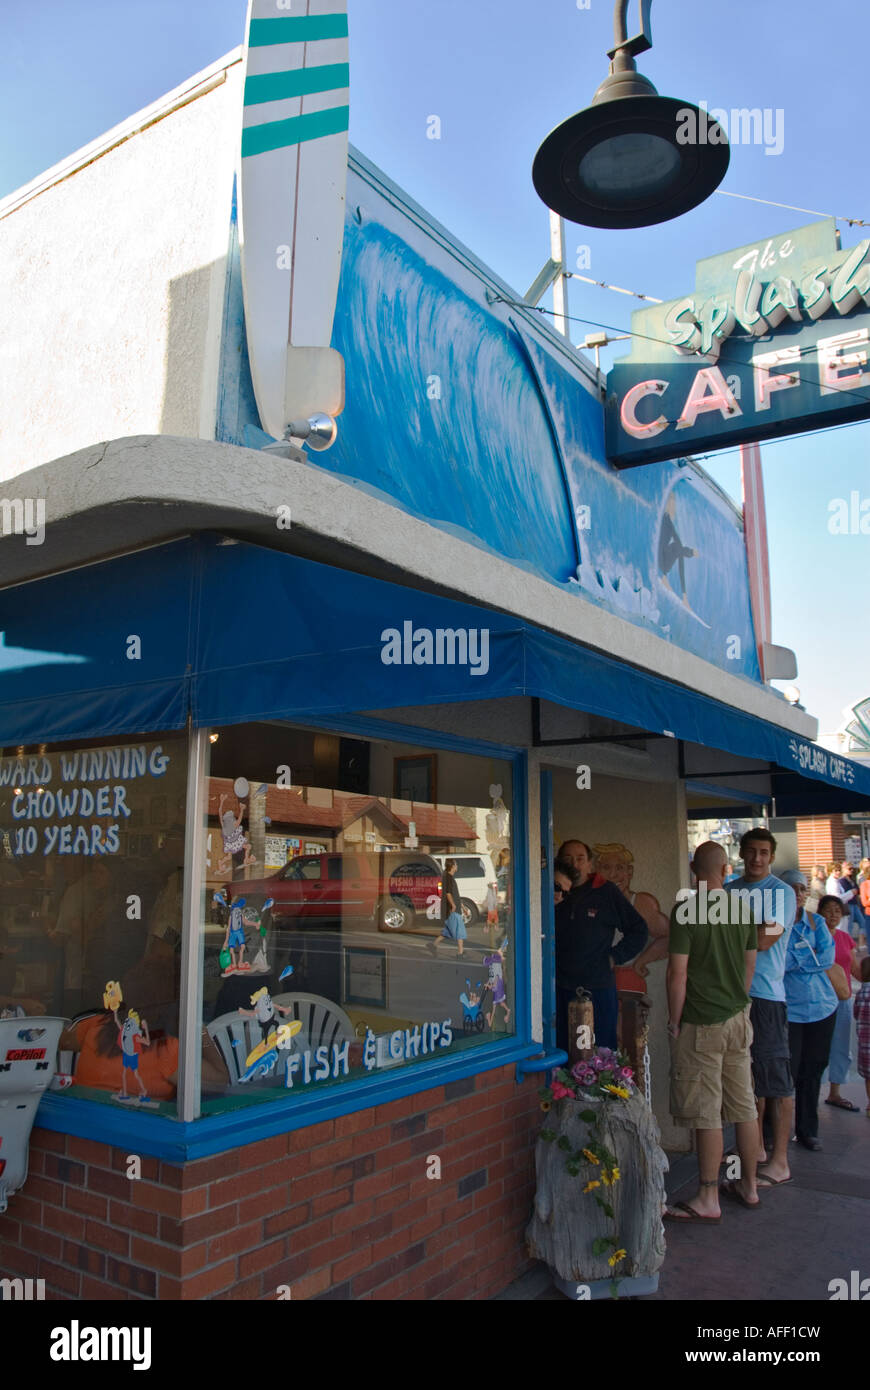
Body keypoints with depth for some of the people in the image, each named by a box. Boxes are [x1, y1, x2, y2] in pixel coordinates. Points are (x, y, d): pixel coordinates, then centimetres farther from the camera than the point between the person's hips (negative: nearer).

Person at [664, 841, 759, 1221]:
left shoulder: (685, 911, -16)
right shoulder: (742, 909, 2)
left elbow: (678, 973, -16)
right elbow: (749, 965, 11)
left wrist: (673, 1021, -6)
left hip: (701, 1025, -6)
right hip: (738, 1019, 6)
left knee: (706, 1113, 0)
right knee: (744, 1106, 14)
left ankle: (708, 1199, 6)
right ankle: (748, 1186, 27)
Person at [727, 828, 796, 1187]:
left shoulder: (781, 892, -6)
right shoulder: (729, 889, 12)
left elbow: (764, 940, -15)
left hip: (766, 995, -6)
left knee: (776, 1077, -1)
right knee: (748, 1073, 15)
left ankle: (780, 1161, 6)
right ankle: (756, 1148, 28)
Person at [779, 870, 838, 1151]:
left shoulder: (816, 922, 9)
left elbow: (829, 957, -3)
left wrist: (796, 959, -10)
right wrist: (812, 955, -8)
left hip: (822, 1005, 5)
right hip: (788, 1009, -5)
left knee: (813, 1070, 12)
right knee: (786, 1072, -2)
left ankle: (807, 1129, 26)